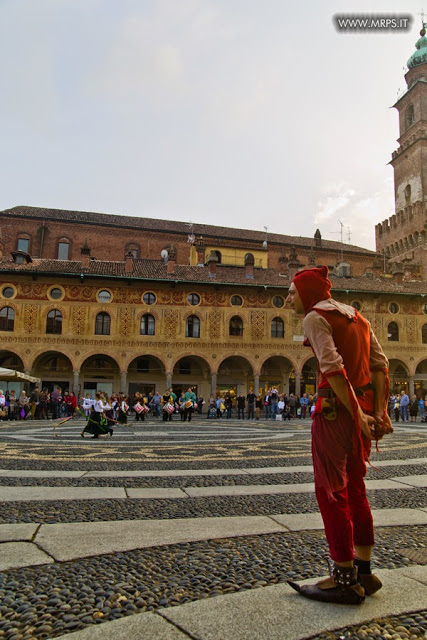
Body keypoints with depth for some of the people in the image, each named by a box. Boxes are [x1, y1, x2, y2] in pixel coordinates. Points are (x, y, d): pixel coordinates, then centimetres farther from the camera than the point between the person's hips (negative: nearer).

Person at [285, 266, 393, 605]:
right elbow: (380, 365, 8)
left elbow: (333, 368, -19)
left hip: (335, 407, -9)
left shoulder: (315, 317, -8)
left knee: (330, 490, 3)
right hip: (365, 405, 9)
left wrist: (356, 413, -16)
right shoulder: (356, 316, 16)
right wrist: (380, 411, 4)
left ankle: (346, 580, 12)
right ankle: (364, 572, 27)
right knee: (354, 488, 17)